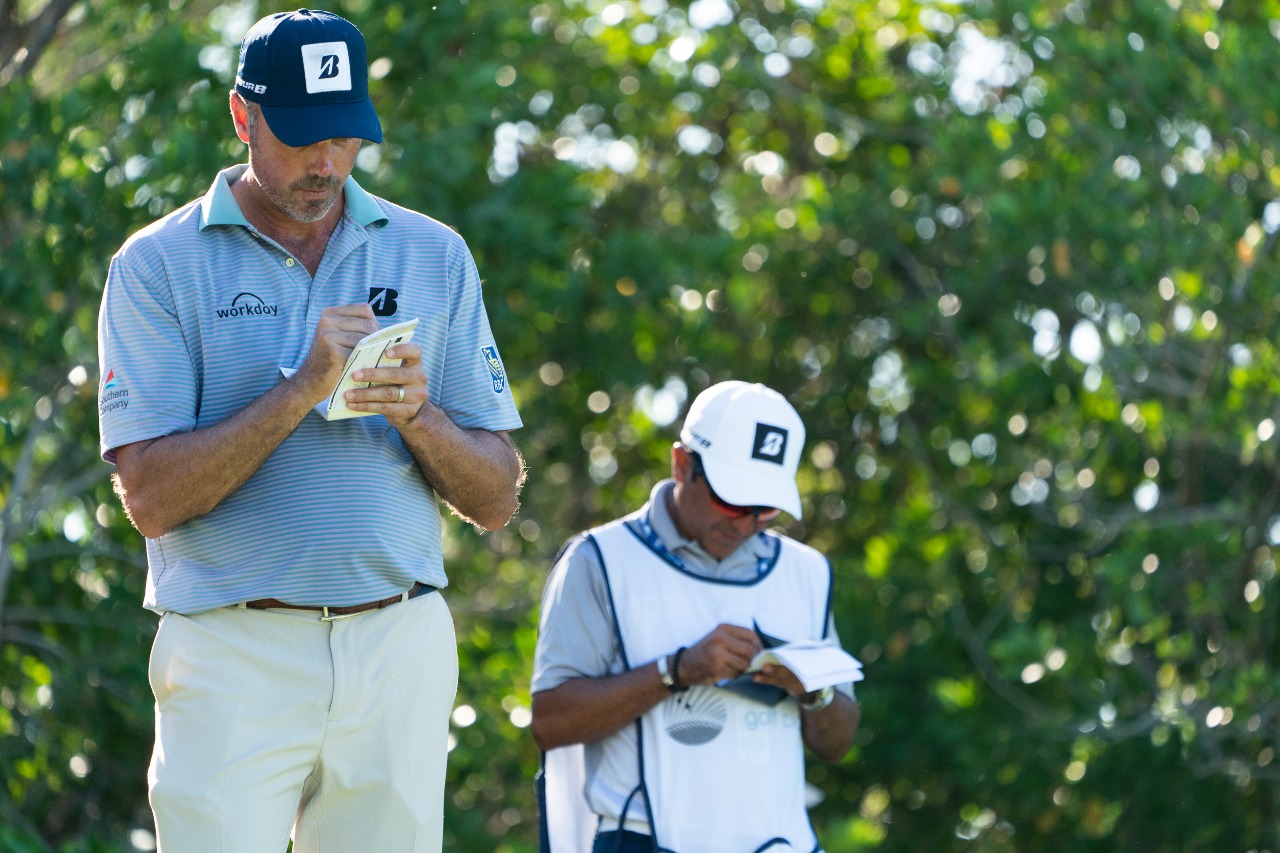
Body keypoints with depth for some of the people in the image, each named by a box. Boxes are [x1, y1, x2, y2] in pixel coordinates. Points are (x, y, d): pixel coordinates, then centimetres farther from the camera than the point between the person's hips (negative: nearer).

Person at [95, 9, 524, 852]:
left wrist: (417, 414, -10)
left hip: (401, 654, 3)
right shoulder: (158, 265, 1)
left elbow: (497, 498, 10)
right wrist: (300, 389, -16)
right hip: (234, 657, -3)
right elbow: (151, 496, -8)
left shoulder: (433, 257, 11)